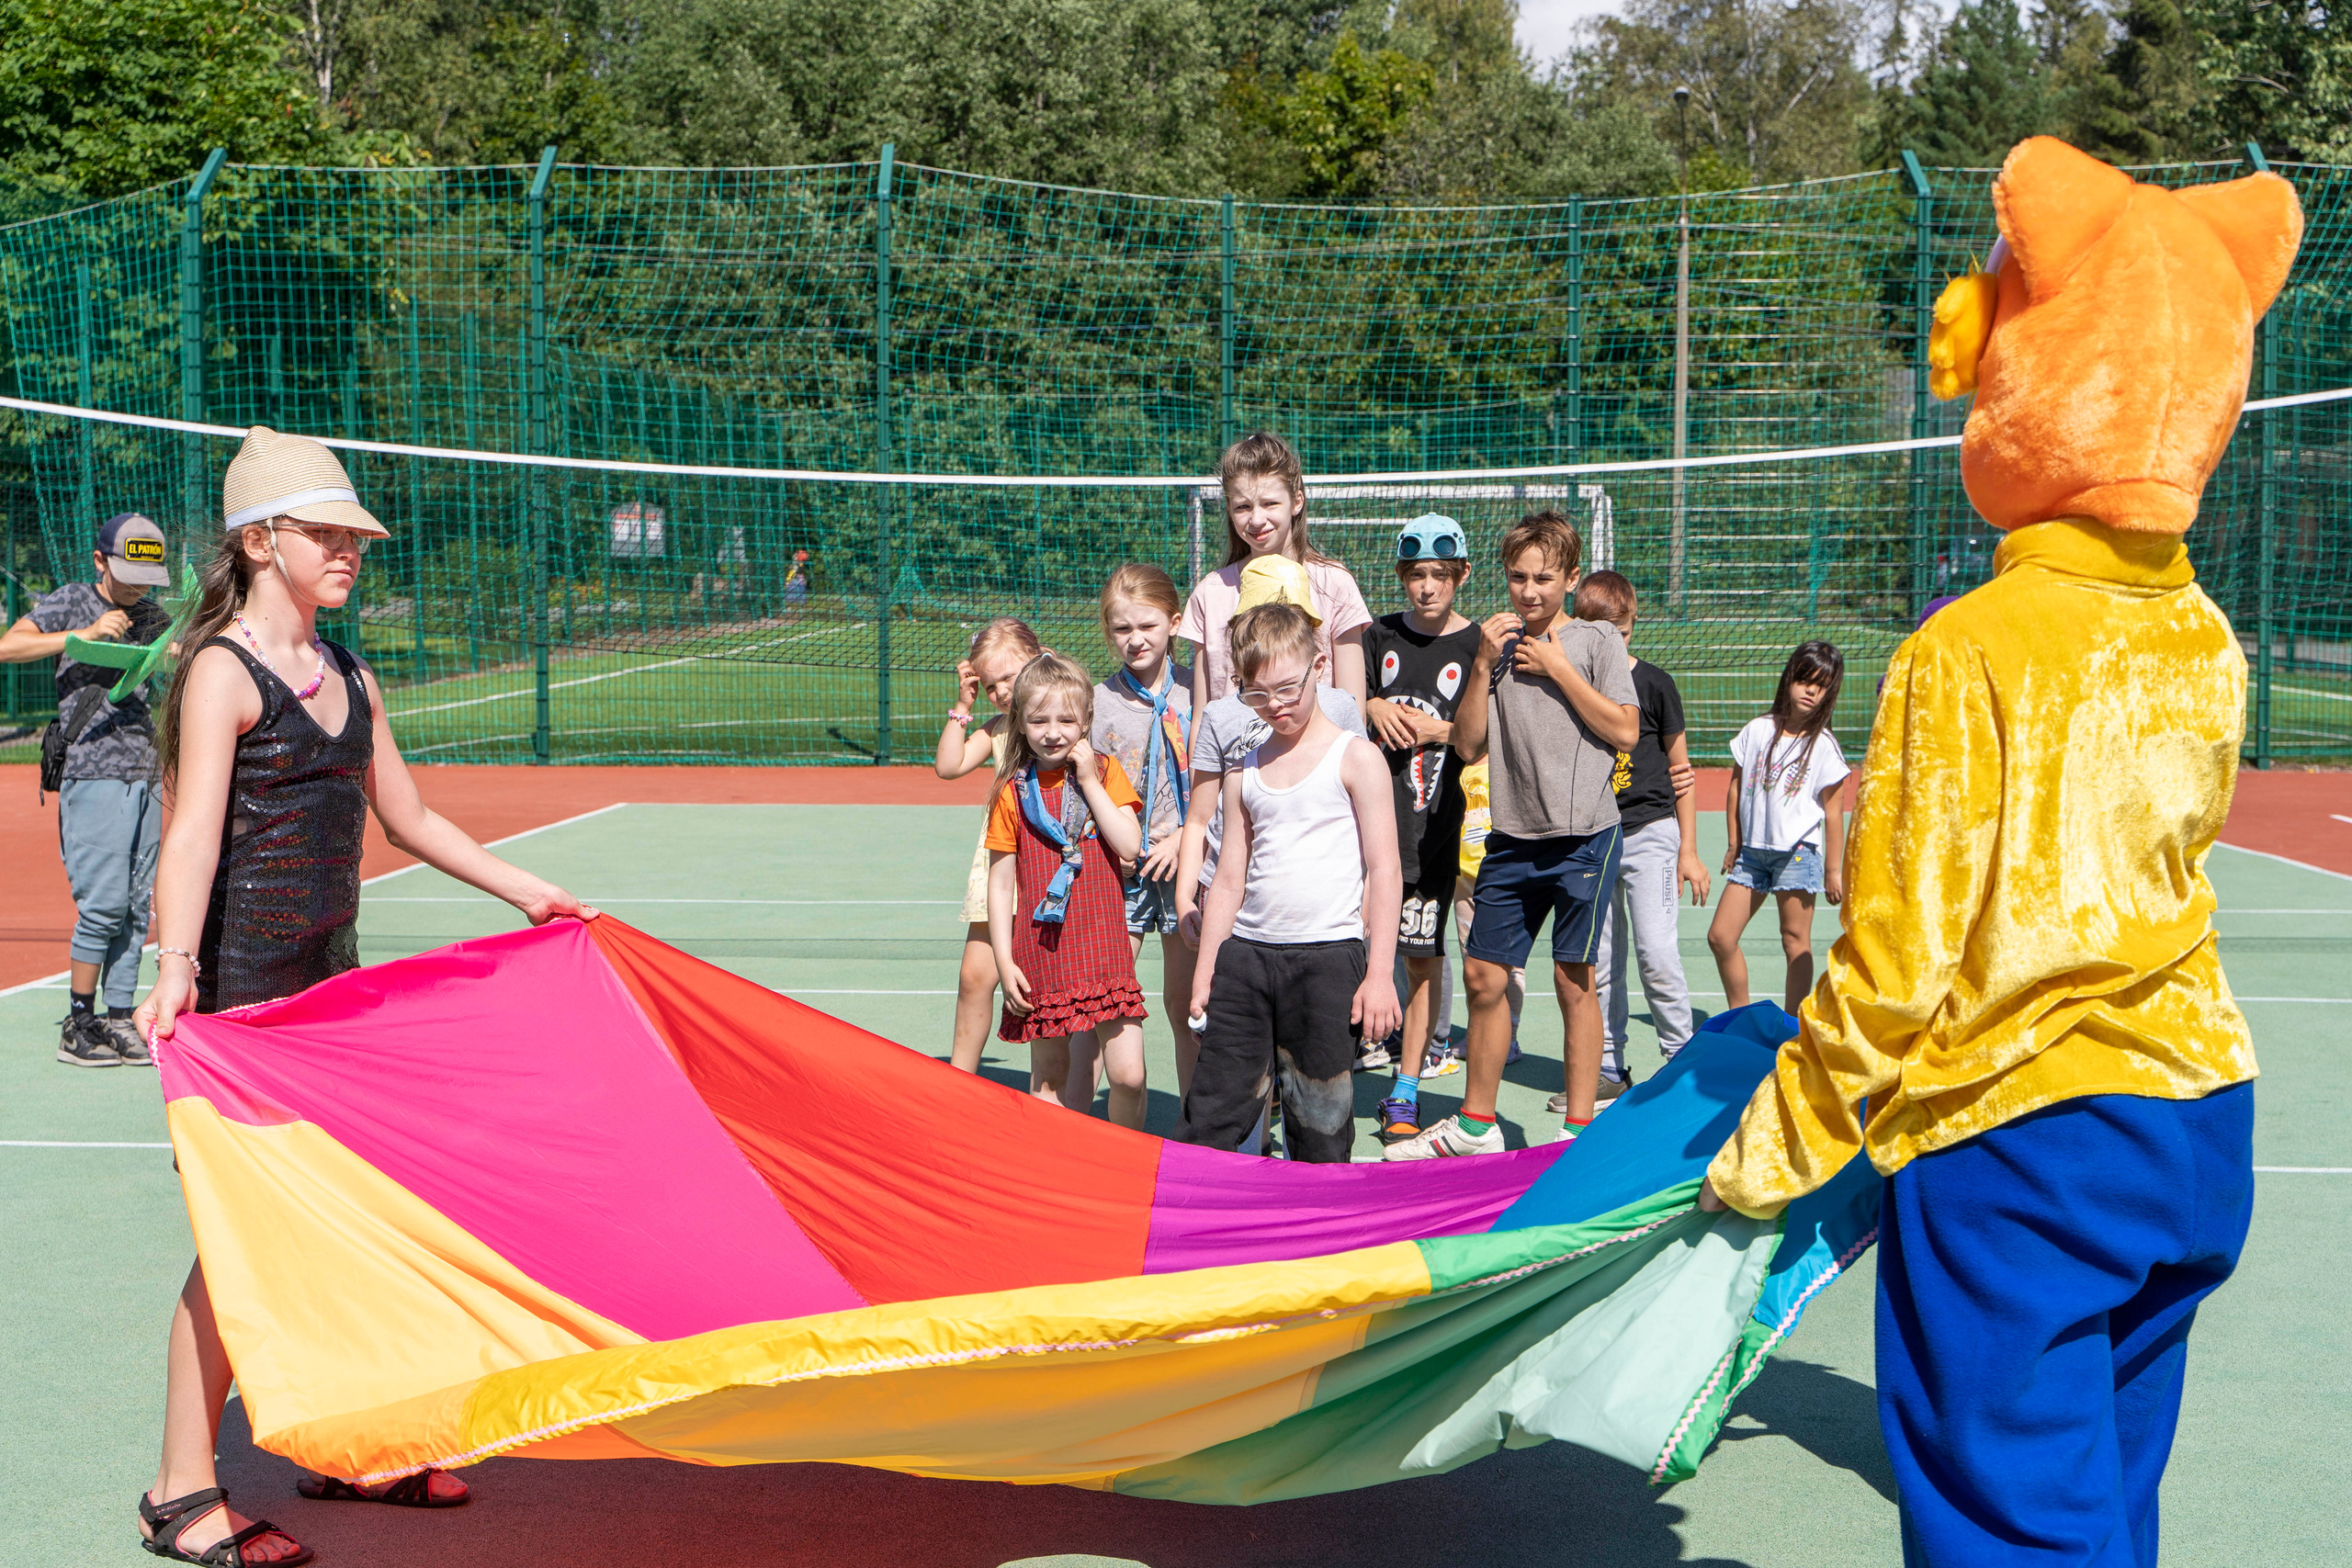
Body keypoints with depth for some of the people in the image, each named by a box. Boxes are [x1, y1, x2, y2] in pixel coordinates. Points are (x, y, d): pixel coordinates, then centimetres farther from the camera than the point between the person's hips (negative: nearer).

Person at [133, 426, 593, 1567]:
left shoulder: (350, 678, 13)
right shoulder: (223, 671, -11)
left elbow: (408, 819, 24)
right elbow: (194, 831, -23)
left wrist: (527, 892, 28)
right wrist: (175, 967, -36)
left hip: (330, 975, 8)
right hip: (242, 980, -8)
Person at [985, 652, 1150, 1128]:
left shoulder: (1105, 772, 2)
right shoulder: (1013, 792, 2)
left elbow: (1130, 846, -11)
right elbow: (1001, 883, 4)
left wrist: (1090, 783, -11)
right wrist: (1004, 960, -2)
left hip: (1102, 943, -1)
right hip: (1040, 951, 1)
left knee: (1127, 1073, -8)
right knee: (1048, 1074, 9)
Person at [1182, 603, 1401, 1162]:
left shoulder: (1356, 759, -1)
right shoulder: (1245, 773, 13)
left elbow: (1384, 870, -4)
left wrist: (1380, 974, -9)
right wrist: (1205, 974, 14)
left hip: (1329, 956, -4)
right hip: (1246, 953, 4)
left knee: (1319, 1126, 0)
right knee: (1210, 1114, 3)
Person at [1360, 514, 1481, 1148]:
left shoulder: (1477, 645, 0)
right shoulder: (1380, 636, 8)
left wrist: (1439, 729, -14)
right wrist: (1374, 708, -6)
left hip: (1435, 820, -2)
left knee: (1421, 954, 2)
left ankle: (1405, 1092, 10)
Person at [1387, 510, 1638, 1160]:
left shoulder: (1597, 640, 1)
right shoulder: (1497, 645, 10)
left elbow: (1625, 730, -8)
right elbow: (1468, 745, 5)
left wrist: (1557, 666, -8)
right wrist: (1484, 665, -6)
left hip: (1584, 836, -4)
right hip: (1511, 838, 4)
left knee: (1573, 980, -2)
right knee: (1483, 975, 6)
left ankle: (1580, 1129, 8)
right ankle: (1475, 1125, 19)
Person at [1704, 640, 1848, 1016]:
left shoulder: (1823, 746, -2)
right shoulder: (1756, 731, 6)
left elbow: (1832, 811, -1)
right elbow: (1736, 788, 12)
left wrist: (1833, 869, -2)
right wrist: (1734, 845, 12)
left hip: (1798, 852, -4)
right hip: (1752, 849, 4)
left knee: (1795, 940, 0)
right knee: (1720, 936, -1)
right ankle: (1740, 1017, 14)